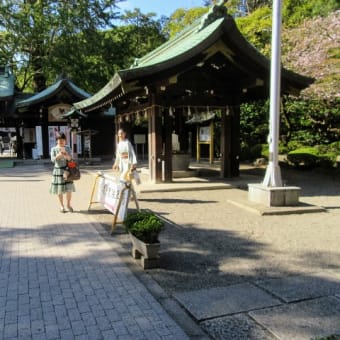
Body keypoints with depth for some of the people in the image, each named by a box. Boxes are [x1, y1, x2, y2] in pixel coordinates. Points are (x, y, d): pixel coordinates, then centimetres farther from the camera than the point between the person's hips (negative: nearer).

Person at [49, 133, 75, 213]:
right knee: (59, 190, 3)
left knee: (69, 189, -1)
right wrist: (59, 155, -27)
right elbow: (53, 159, -9)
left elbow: (70, 158, -3)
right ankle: (61, 206, 17)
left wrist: (66, 156, -25)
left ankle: (68, 204, 17)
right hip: (58, 170, -1)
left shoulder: (68, 148, 6)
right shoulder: (54, 149, 1)